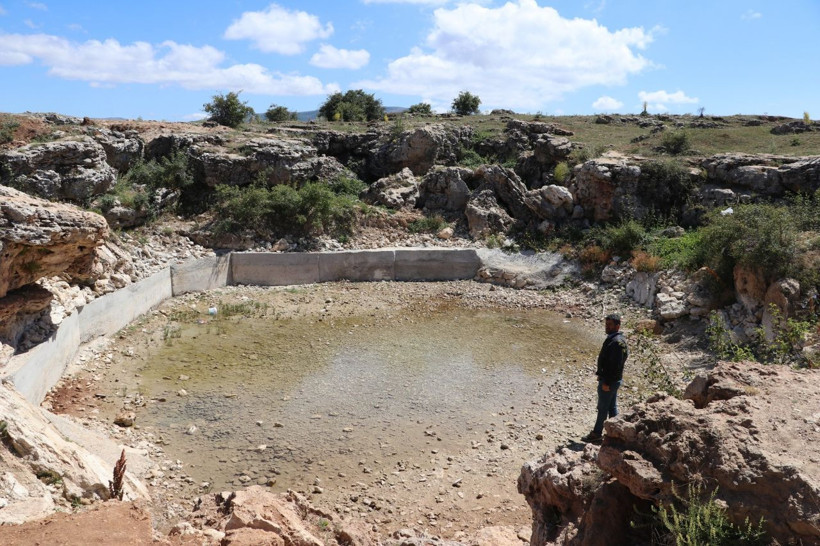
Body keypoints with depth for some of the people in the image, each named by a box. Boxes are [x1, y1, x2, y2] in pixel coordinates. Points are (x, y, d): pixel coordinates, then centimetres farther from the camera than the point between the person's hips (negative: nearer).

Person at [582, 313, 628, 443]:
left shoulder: (616, 342, -24)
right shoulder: (612, 338, 8)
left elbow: (615, 365, -25)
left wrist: (607, 382, -23)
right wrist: (600, 371, 18)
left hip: (609, 381, -10)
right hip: (612, 379, 10)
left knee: (603, 408, 2)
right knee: (612, 407, 17)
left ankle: (597, 433, 13)